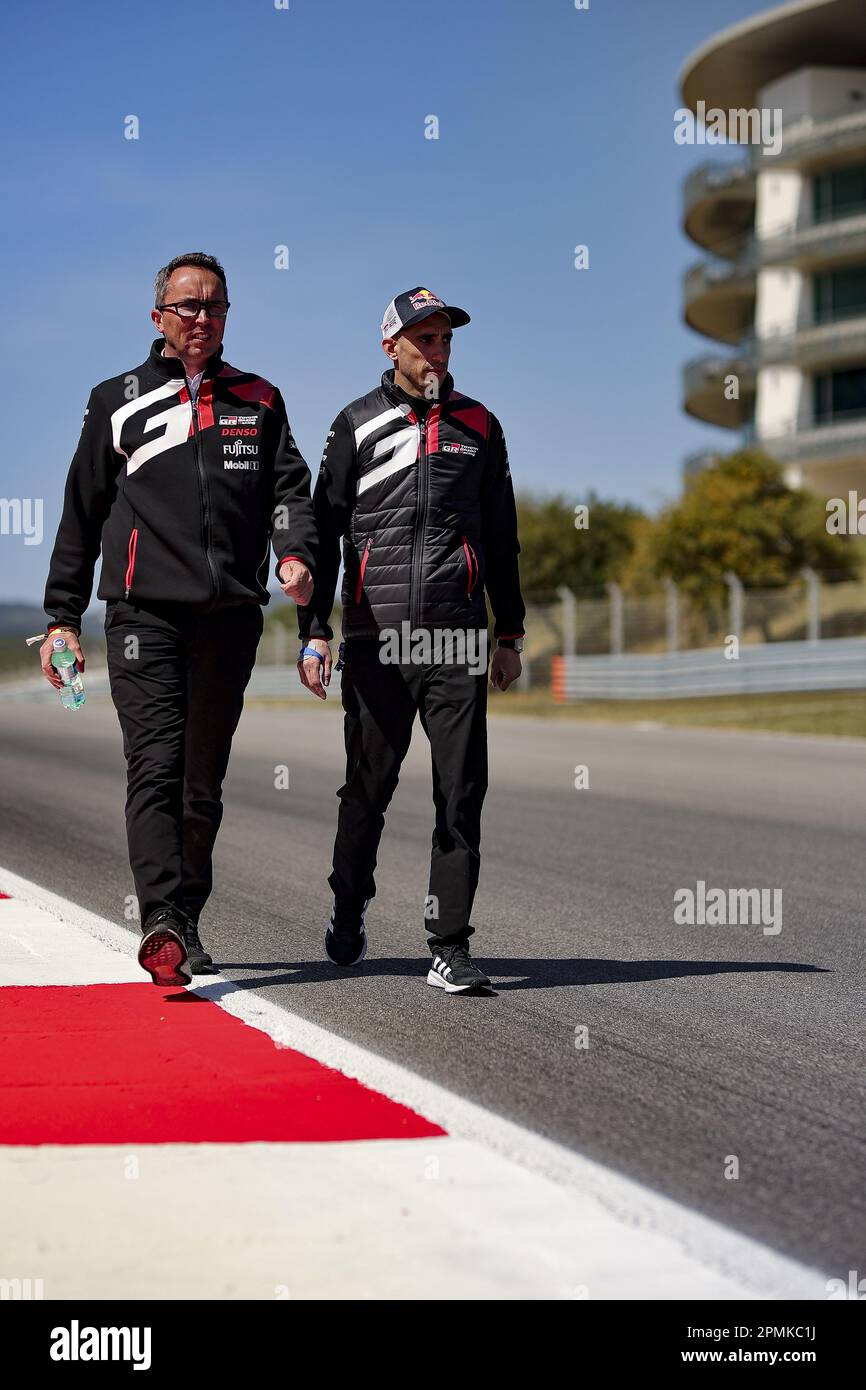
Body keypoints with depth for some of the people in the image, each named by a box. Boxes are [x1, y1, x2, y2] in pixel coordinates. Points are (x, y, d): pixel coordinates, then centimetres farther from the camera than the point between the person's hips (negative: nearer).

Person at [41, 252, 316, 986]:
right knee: (156, 768, -16)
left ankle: (187, 924, 18)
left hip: (231, 617, 3)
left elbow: (290, 487, 8)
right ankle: (162, 924, -26)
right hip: (145, 613, -3)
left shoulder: (259, 401, 17)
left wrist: (295, 553, -14)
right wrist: (63, 616, 8)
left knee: (204, 781, 8)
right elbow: (82, 516, 13)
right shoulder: (119, 402, 12)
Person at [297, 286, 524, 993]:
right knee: (368, 788, 7)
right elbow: (324, 531, 6)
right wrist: (314, 631, -1)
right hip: (376, 640, -1)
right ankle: (349, 908, 31)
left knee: (461, 794, -5)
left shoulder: (478, 425, 13)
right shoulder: (357, 425, 7)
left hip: (459, 642, 1)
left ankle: (450, 947, -2)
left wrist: (511, 633, 15)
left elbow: (502, 536, 19)